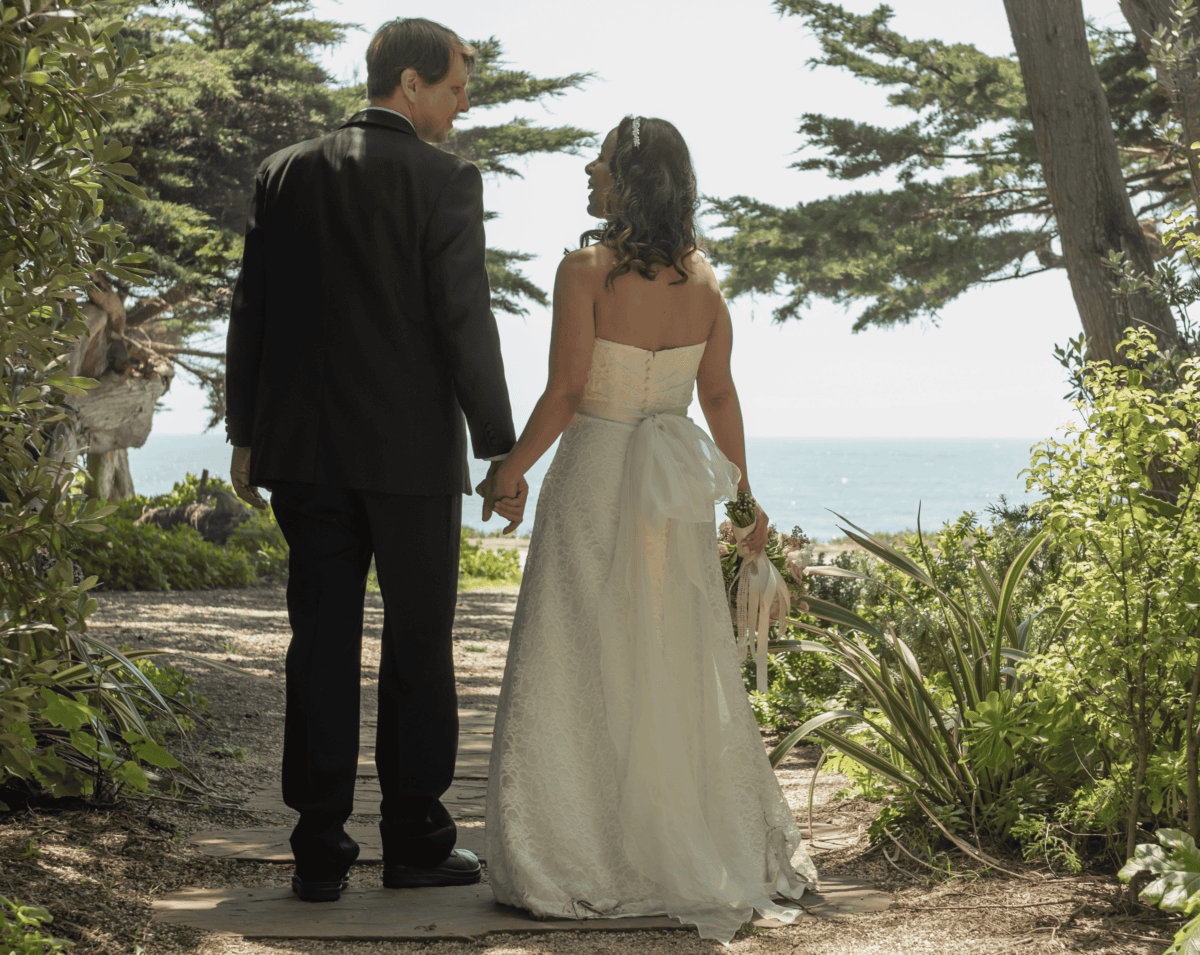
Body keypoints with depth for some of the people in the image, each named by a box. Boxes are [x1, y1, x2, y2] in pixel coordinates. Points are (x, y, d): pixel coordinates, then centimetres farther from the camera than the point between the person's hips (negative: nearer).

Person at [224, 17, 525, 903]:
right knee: (419, 646, 8)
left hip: (302, 448, 4)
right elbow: (464, 321, -11)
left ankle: (321, 852, 8)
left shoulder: (286, 173, 7)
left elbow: (252, 312, 8)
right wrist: (499, 447, -4)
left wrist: (246, 435, 14)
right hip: (412, 450, -4)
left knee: (322, 647, 7)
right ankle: (416, 839, 14)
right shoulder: (444, 179, -8)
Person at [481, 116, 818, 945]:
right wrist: (745, 498, 12)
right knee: (683, 668, 13)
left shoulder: (587, 270, -13)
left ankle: (588, 862, 6)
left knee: (584, 672, 3)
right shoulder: (701, 277, 2)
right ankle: (712, 849, 20)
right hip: (677, 491, 5)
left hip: (595, 473, -5)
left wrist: (513, 467, -1)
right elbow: (720, 396, 5)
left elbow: (565, 393, -14)